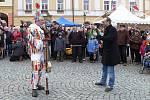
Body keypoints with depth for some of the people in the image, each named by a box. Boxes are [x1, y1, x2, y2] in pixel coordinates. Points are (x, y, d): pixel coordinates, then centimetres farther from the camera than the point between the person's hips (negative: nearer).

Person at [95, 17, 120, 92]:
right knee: (104, 68, 20)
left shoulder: (112, 29, -16)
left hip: (111, 53, -10)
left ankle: (110, 85, 5)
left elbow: (109, 38, -29)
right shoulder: (107, 29, 14)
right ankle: (103, 82, 34)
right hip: (106, 52, 10)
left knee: (110, 70, -3)